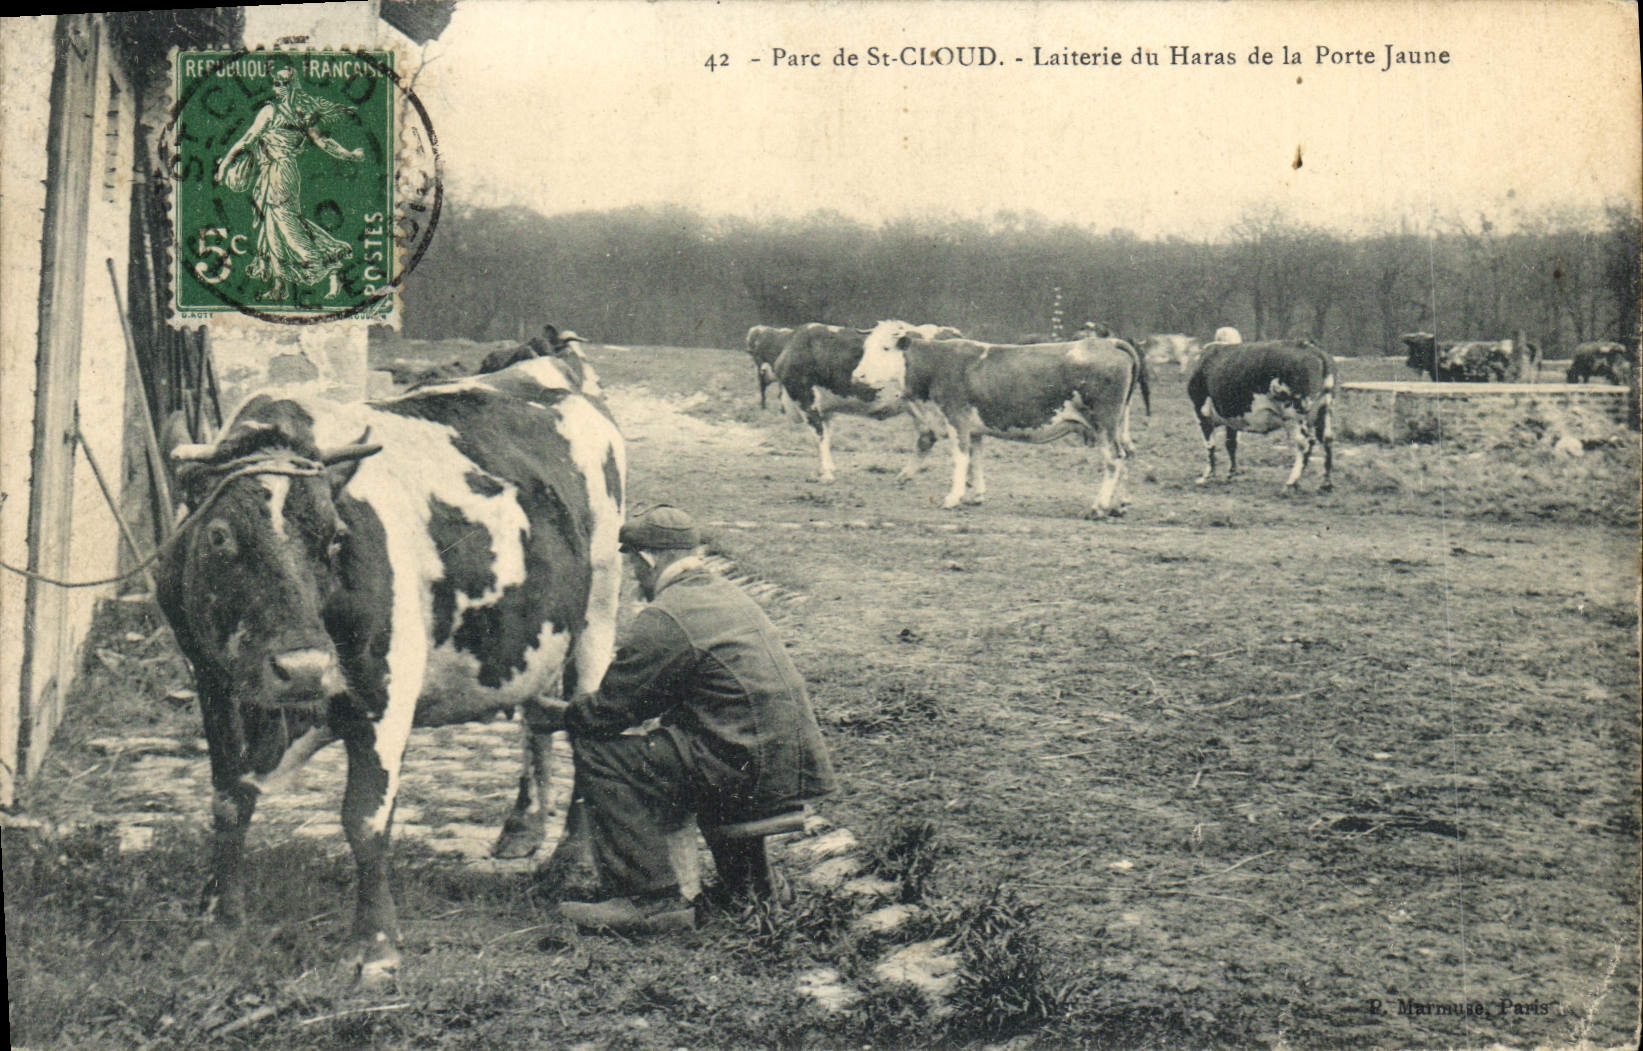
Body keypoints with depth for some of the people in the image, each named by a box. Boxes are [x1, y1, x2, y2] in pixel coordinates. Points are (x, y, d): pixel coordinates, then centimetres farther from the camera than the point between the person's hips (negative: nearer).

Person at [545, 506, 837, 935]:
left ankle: (651, 899, -8)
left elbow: (609, 712, -6)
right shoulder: (731, 595, 19)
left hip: (745, 772, -10)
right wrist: (580, 709, 28)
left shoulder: (662, 621, -11)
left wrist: (563, 712, 15)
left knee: (598, 753, -5)